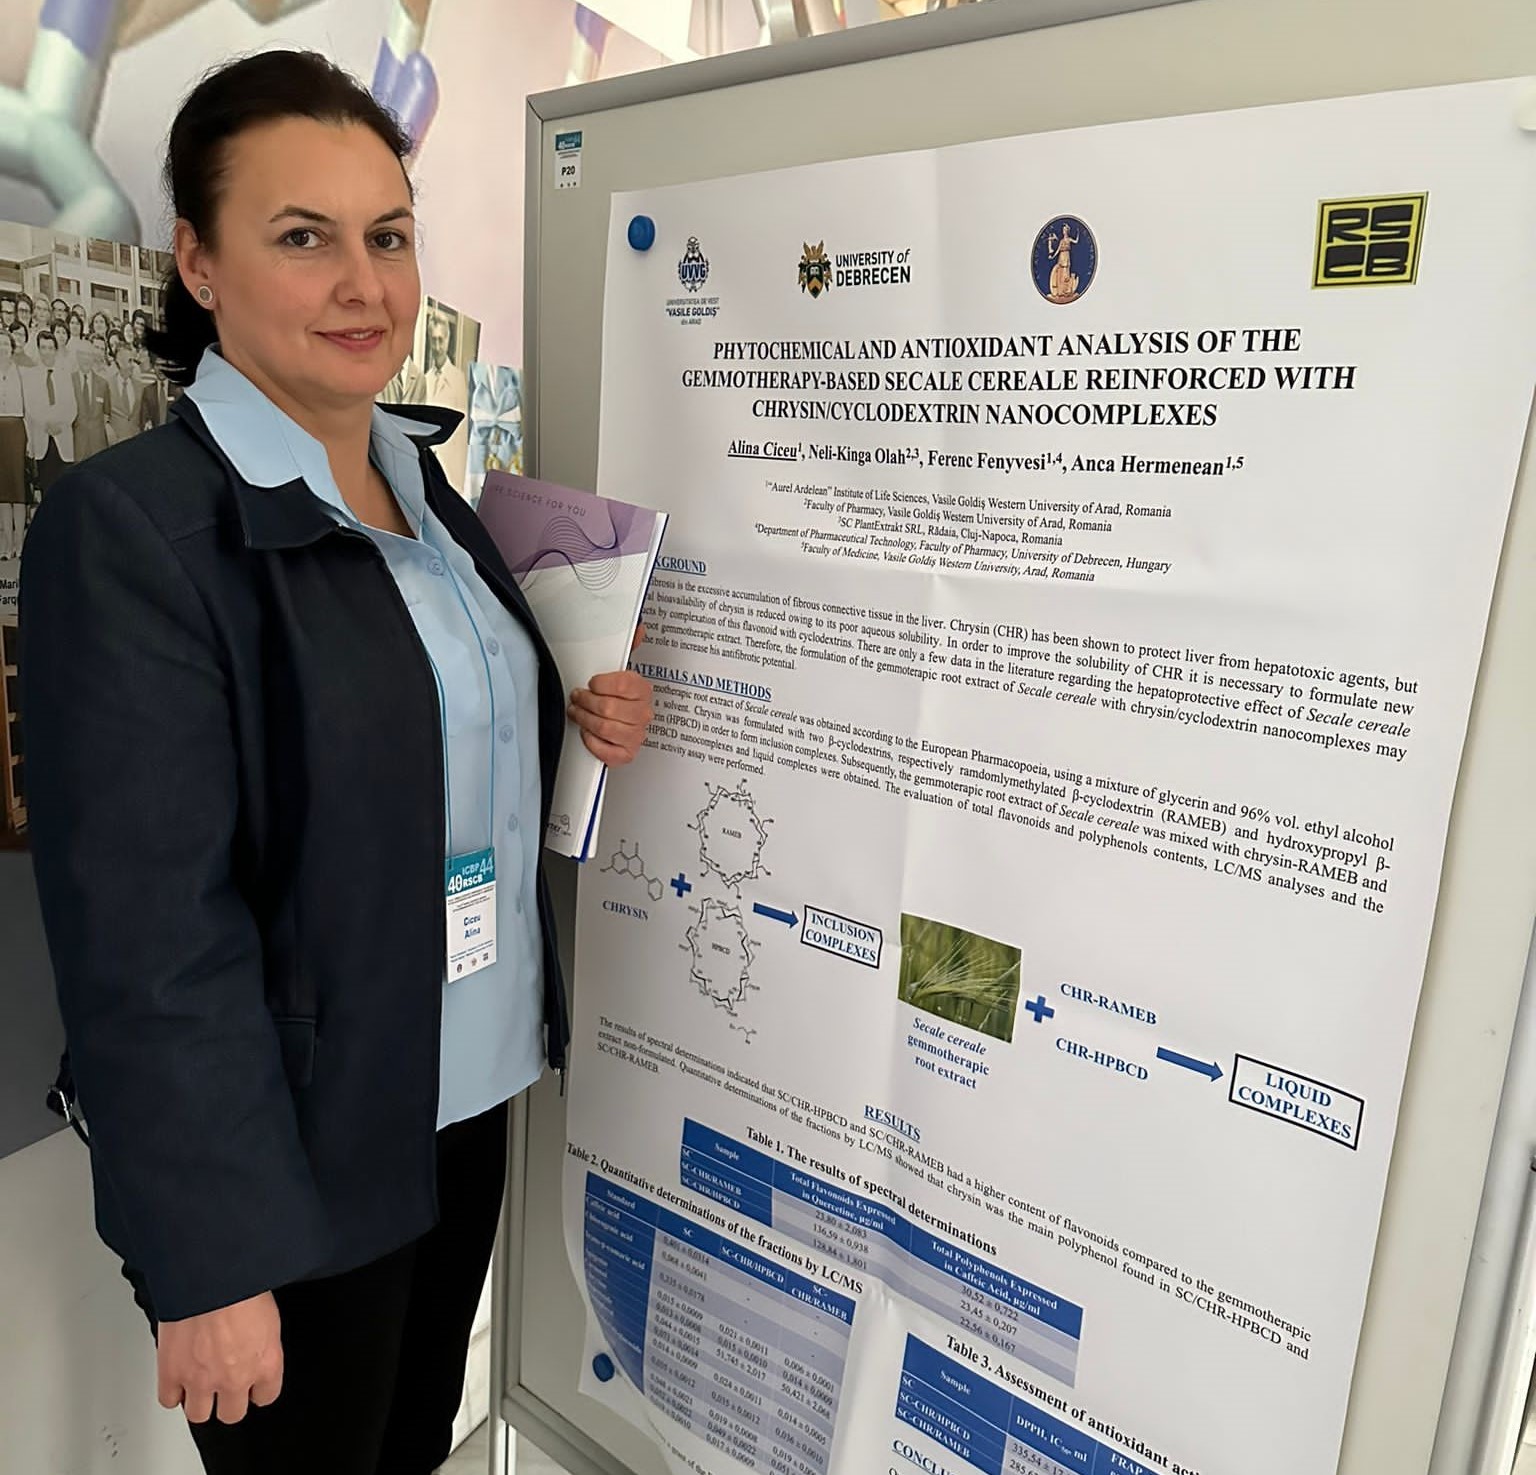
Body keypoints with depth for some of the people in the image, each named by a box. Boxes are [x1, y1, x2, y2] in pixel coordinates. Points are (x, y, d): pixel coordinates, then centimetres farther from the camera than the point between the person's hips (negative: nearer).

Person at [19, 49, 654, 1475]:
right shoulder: (128, 525, -20)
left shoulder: (420, 477, 4)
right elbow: (147, 939, -21)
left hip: (472, 1094, 7)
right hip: (300, 1160, -6)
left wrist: (578, 723, -4)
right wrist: (212, 1268, -17)